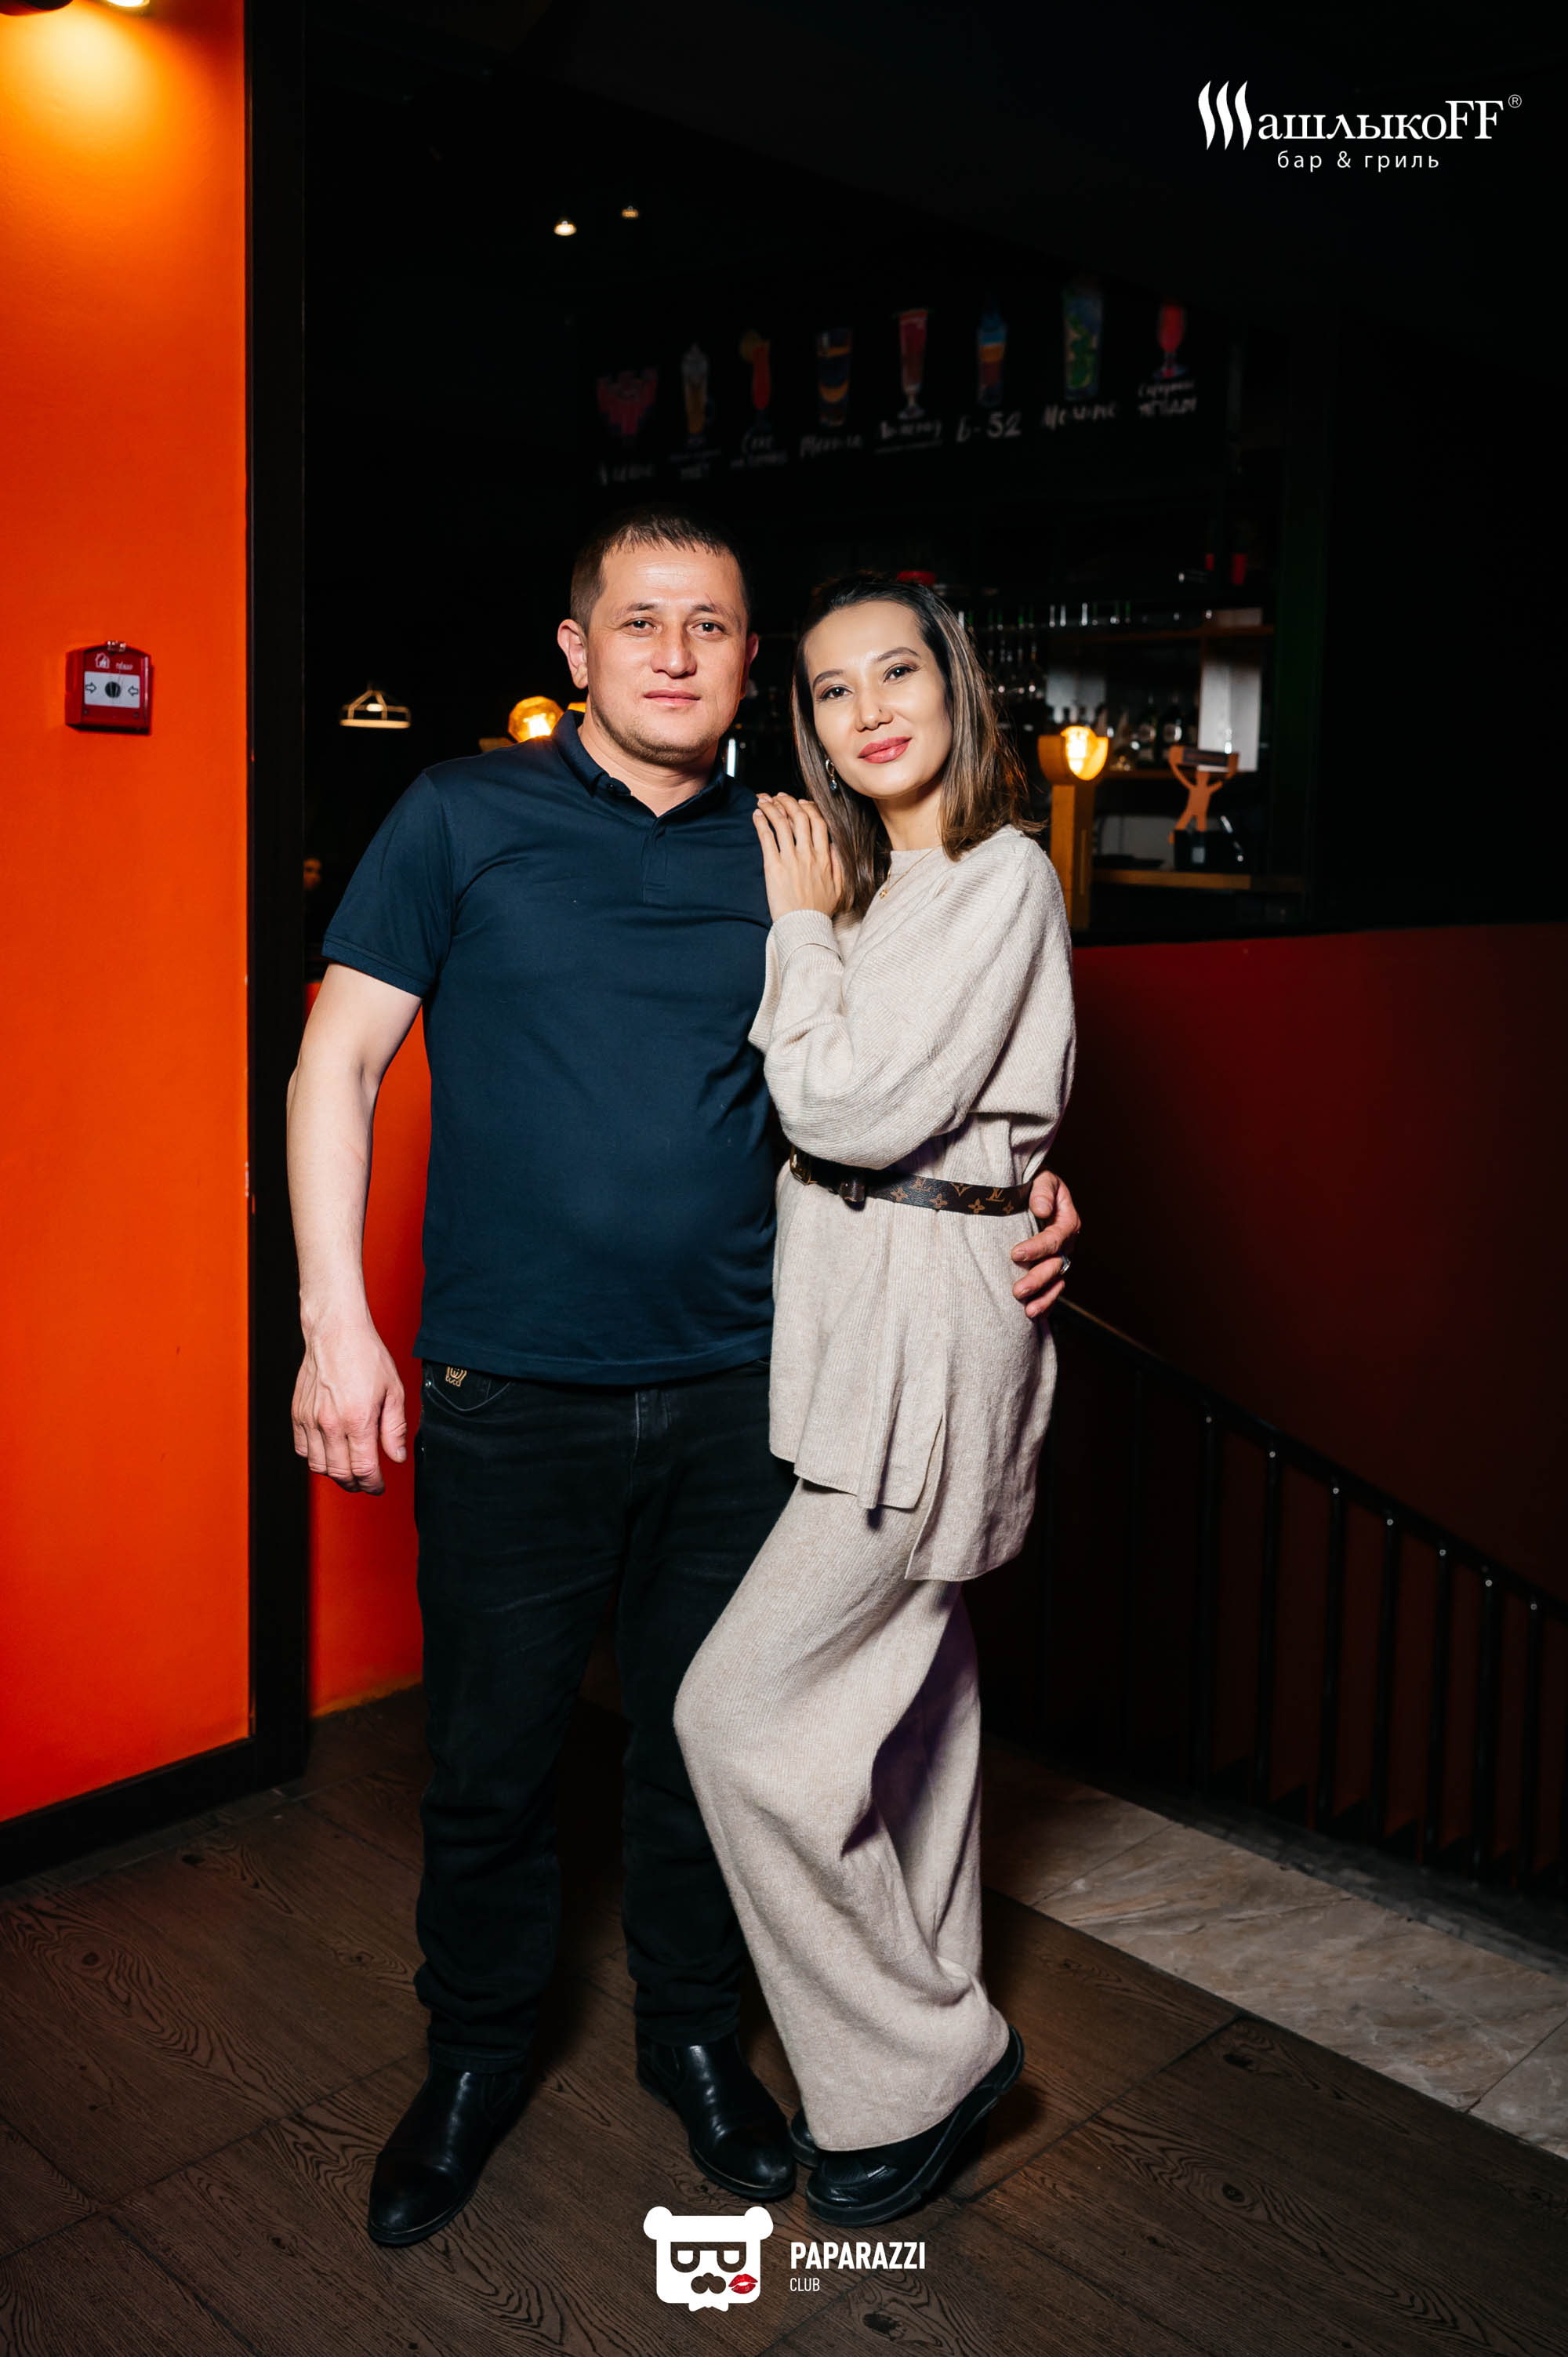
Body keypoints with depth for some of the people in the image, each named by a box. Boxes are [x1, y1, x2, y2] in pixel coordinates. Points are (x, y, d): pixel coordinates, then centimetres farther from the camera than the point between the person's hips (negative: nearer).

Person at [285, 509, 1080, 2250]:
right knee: (490, 1754, 11)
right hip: (510, 1392, -2)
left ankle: (694, 2035, 39)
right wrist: (336, 1318, -9)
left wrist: (1009, 1208, -3)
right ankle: (475, 2059, 35)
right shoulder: (464, 818, 0)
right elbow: (336, 1065, -1)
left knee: (709, 1741, 15)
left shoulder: (789, 854, 7)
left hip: (738, 1389, 2)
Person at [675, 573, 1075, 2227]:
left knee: (742, 1710, -7)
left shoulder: (1000, 880, -12)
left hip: (929, 1330, -9)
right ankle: (927, 2027, 32)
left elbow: (856, 1107, -18)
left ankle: (918, 2060, 11)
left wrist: (801, 924, -8)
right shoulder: (869, 882, 15)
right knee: (911, 1686, 16)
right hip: (849, 1323, 9)